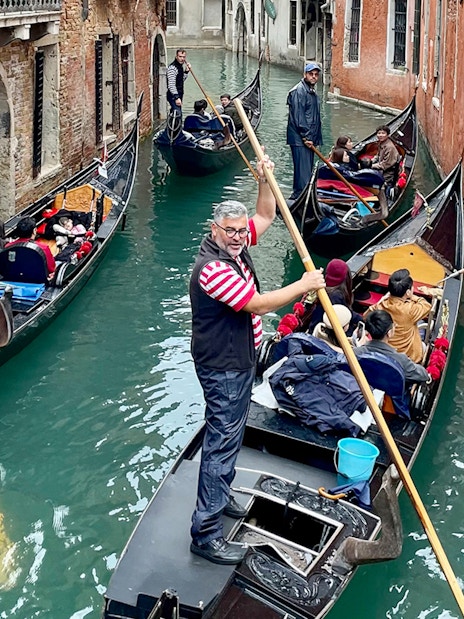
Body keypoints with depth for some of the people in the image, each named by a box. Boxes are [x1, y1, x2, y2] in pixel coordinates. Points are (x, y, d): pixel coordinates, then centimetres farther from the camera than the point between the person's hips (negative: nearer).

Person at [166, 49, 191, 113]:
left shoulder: (180, 66, 12)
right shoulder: (172, 68, -18)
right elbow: (171, 85, -24)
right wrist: (176, 97, -29)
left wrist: (187, 71, 7)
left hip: (179, 95, 10)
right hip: (173, 96, -10)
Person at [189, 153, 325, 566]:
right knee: (222, 442, -6)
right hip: (223, 368, -10)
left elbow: (266, 216, 16)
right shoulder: (212, 267, -27)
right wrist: (304, 285, -17)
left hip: (239, 360, 10)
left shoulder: (235, 246, 2)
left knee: (230, 435, 24)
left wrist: (264, 180, -1)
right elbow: (257, 304, -27)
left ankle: (220, 496, 43)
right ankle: (206, 534, 0)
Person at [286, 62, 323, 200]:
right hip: (299, 139, -10)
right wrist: (306, 137, -19)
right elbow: (298, 116, -18)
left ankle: (297, 196, 21)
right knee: (303, 171, -12)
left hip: (309, 139, 10)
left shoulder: (312, 92, 21)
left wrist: (316, 139, 19)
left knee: (307, 170, 13)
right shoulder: (299, 91, -11)